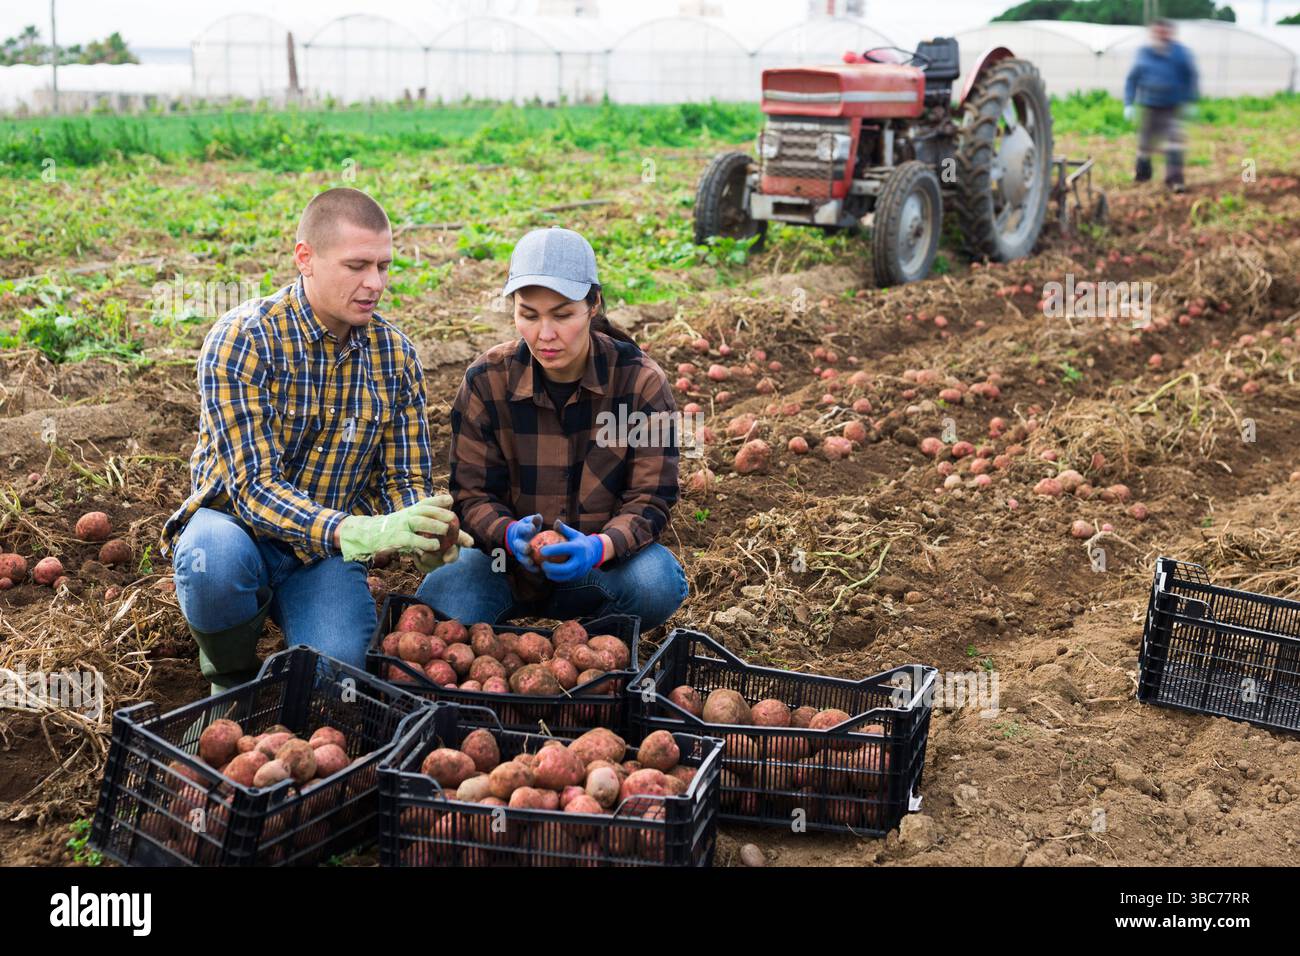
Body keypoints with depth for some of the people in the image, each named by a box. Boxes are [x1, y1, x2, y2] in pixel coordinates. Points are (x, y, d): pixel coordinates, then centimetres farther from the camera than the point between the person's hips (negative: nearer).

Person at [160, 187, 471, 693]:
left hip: (329, 550, 2)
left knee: (338, 670, -26)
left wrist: (422, 536, -25)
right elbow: (254, 486, -25)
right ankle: (232, 675, -5)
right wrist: (356, 533, -42)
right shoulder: (241, 341, -19)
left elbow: (405, 476, 0)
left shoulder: (396, 355, -4)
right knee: (214, 559, -38)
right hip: (237, 523, -2)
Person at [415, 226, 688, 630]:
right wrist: (509, 534, -31)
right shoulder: (488, 380, -10)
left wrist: (599, 547, -35)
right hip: (508, 557, 0)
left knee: (658, 584, -33)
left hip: (606, 557, 0)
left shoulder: (641, 382, -12)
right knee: (439, 601, -31)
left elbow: (651, 499, -13)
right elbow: (471, 493, -7)